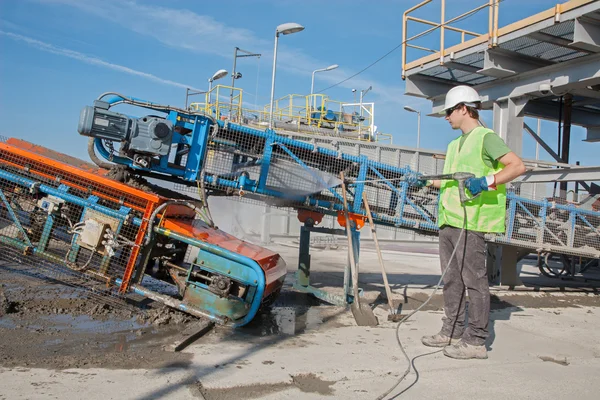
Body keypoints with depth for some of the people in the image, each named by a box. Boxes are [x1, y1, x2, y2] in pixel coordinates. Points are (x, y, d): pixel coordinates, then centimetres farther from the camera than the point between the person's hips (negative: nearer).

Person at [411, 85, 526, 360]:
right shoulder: (455, 144, 23)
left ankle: (475, 341, 2)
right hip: (448, 220, 9)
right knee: (451, 279, 13)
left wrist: (487, 181, -26)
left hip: (470, 222, -9)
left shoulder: (486, 137, -5)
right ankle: (452, 331, 23)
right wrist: (429, 182, 24)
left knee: (474, 279, -5)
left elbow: (518, 166, -15)